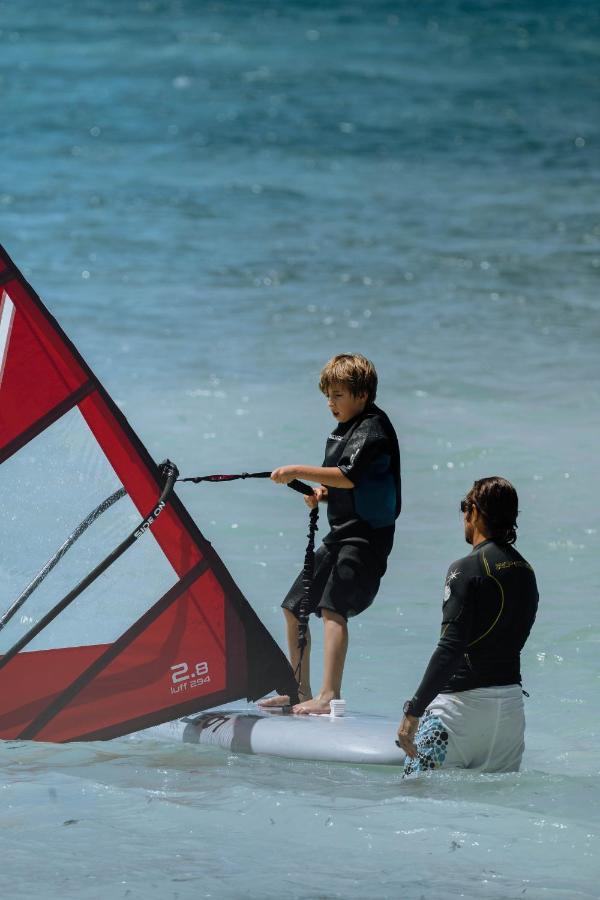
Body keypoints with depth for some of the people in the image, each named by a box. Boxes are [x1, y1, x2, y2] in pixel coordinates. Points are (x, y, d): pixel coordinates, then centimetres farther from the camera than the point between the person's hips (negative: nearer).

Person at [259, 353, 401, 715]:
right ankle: (301, 692, 26)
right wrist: (321, 493, 5)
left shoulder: (373, 428, -12)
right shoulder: (344, 429, 17)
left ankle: (329, 695, -35)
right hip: (339, 535, 11)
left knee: (333, 607, -26)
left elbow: (349, 476, -26)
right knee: (294, 607, 15)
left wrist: (297, 472, -26)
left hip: (365, 536, -11)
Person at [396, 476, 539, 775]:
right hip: (512, 702, 7)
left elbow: (450, 649, -20)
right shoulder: (526, 571, 11)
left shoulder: (467, 570, -13)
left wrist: (413, 710, -20)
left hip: (463, 701, -7)